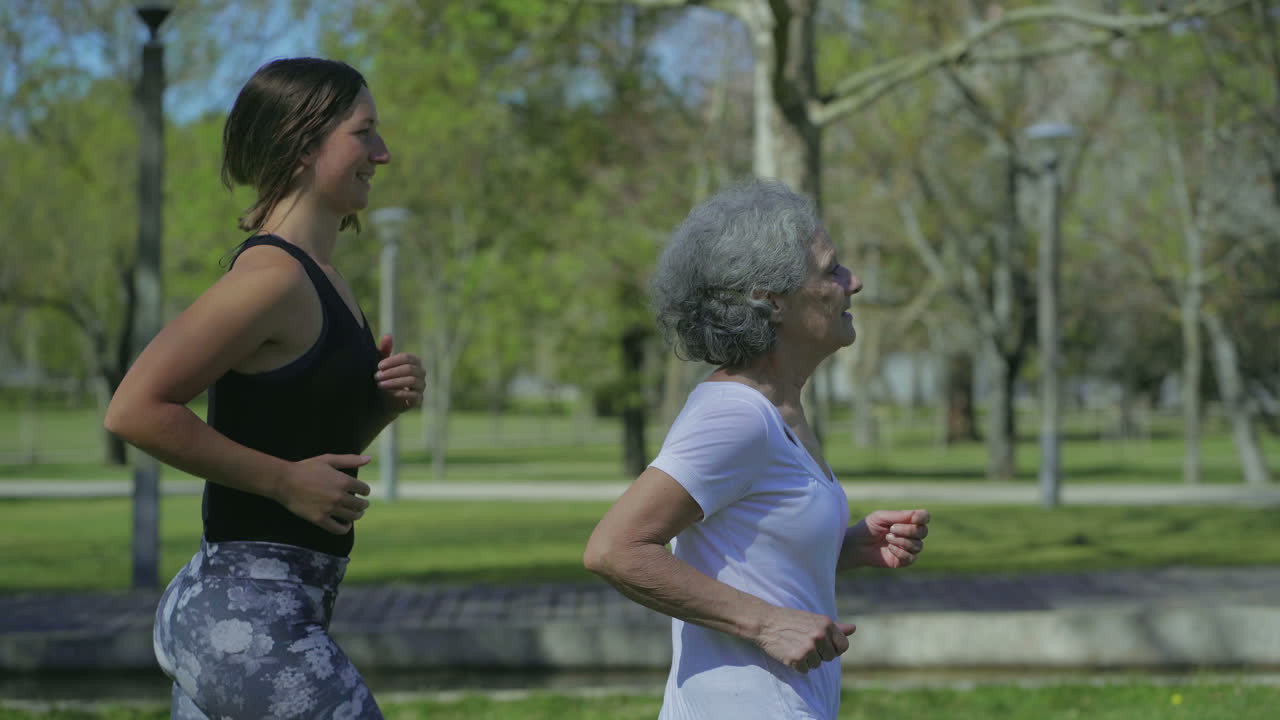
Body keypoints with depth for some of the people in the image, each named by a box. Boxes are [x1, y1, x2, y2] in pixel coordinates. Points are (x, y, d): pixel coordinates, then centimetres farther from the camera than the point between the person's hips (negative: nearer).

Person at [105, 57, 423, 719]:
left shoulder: (319, 280, 14)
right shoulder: (272, 276, -15)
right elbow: (135, 410, -22)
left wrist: (387, 400, 5)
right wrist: (287, 479, -18)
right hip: (253, 617, -10)